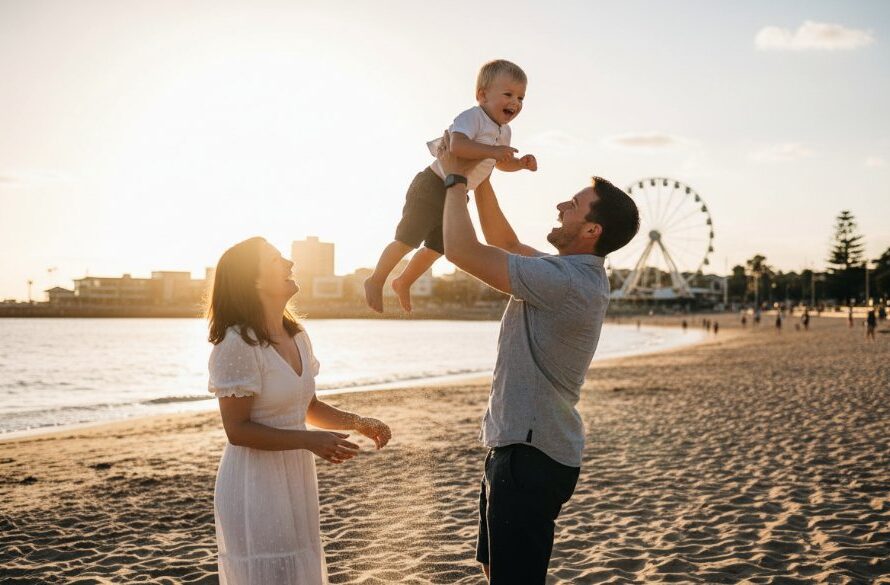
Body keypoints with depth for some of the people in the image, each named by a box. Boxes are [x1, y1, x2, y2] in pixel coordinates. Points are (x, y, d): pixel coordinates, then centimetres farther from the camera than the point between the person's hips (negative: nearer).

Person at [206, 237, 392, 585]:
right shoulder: (237, 344, -18)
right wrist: (310, 440, -24)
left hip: (295, 480, 8)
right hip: (255, 486, -8)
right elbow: (237, 430, -19)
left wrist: (358, 423, 1)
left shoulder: (297, 336, 7)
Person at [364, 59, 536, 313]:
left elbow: (501, 163, 23)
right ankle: (375, 281, 14)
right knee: (406, 240, -5)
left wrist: (521, 163, 4)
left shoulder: (504, 132, 6)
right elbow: (457, 145, -41)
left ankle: (403, 283, 39)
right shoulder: (472, 117, -22)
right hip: (433, 186, -9)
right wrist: (492, 150, -41)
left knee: (437, 248, 19)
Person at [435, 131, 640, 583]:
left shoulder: (564, 281, -24)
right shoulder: (577, 272, 8)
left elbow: (462, 250, -23)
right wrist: (479, 178, 14)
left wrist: (455, 178, -9)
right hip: (522, 445, 11)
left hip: (530, 456, -11)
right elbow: (504, 243, 22)